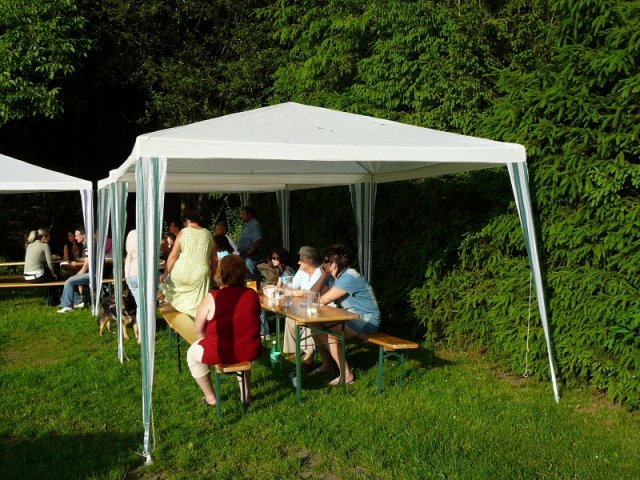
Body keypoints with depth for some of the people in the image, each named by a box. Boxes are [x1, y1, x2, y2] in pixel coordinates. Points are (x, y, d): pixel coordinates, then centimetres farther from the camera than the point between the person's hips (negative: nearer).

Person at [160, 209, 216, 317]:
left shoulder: (183, 232, 0)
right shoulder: (208, 234, 10)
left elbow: (173, 256, -4)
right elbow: (214, 259, 11)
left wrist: (165, 274, 4)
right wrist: (211, 276, 22)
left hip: (181, 274, -3)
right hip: (200, 276, 3)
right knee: (198, 307, 7)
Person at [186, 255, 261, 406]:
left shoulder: (212, 298, -13)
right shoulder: (253, 294, 0)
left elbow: (199, 329, -5)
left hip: (222, 353, -4)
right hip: (250, 351, 4)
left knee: (192, 353, 25)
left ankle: (210, 397, 27)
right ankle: (246, 393, 36)